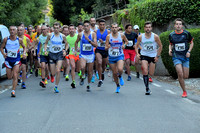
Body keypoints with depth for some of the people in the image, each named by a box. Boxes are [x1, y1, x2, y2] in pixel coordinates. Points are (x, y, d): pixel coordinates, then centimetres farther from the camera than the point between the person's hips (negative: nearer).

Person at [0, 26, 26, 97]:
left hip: (16, 60, -1)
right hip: (8, 60, 1)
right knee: (9, 77, 11)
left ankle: (13, 91, -8)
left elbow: (24, 47, 10)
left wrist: (24, 53, -9)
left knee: (15, 76, -12)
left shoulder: (19, 40, -6)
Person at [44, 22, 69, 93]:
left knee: (58, 71, -13)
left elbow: (66, 44, 13)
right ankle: (52, 76, 42)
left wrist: (65, 50, -3)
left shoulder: (62, 36, -2)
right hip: (52, 54, 0)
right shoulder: (50, 35, -3)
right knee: (53, 73, 1)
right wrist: (45, 50, -7)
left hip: (59, 54, 0)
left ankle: (56, 87, 2)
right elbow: (46, 43, 9)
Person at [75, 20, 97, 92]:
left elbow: (95, 45, -15)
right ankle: (83, 77, 5)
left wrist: (89, 40, -28)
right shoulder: (80, 34, -1)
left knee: (90, 71, 7)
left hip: (91, 55, 0)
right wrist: (75, 50, 11)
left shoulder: (93, 34, -5)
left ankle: (88, 85, 26)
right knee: (82, 67, -27)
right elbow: (76, 42, 17)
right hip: (82, 54, 0)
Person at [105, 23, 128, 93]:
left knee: (120, 69, -27)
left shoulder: (121, 35, -3)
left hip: (120, 56, -1)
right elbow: (106, 47, -3)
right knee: (114, 73, 7)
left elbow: (126, 41, 16)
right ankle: (118, 86, 29)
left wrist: (124, 45, -5)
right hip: (111, 57, 1)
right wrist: (107, 47, -27)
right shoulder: (108, 36, -4)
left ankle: (120, 77, 9)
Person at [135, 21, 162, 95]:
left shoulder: (155, 37, -9)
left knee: (151, 74, 3)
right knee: (145, 71, -17)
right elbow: (136, 46, 6)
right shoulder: (140, 37, -7)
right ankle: (147, 88, -7)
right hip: (144, 55, -1)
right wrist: (137, 54, -11)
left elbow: (160, 46, 2)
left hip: (153, 56, 1)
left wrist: (157, 56, -3)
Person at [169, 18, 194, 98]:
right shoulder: (171, 35, 0)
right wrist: (170, 50, -4)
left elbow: (191, 43, 9)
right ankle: (184, 91, 0)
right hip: (176, 57, -1)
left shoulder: (187, 33, -3)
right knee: (180, 74, -16)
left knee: (185, 76, 1)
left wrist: (189, 51, -6)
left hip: (185, 57, 1)